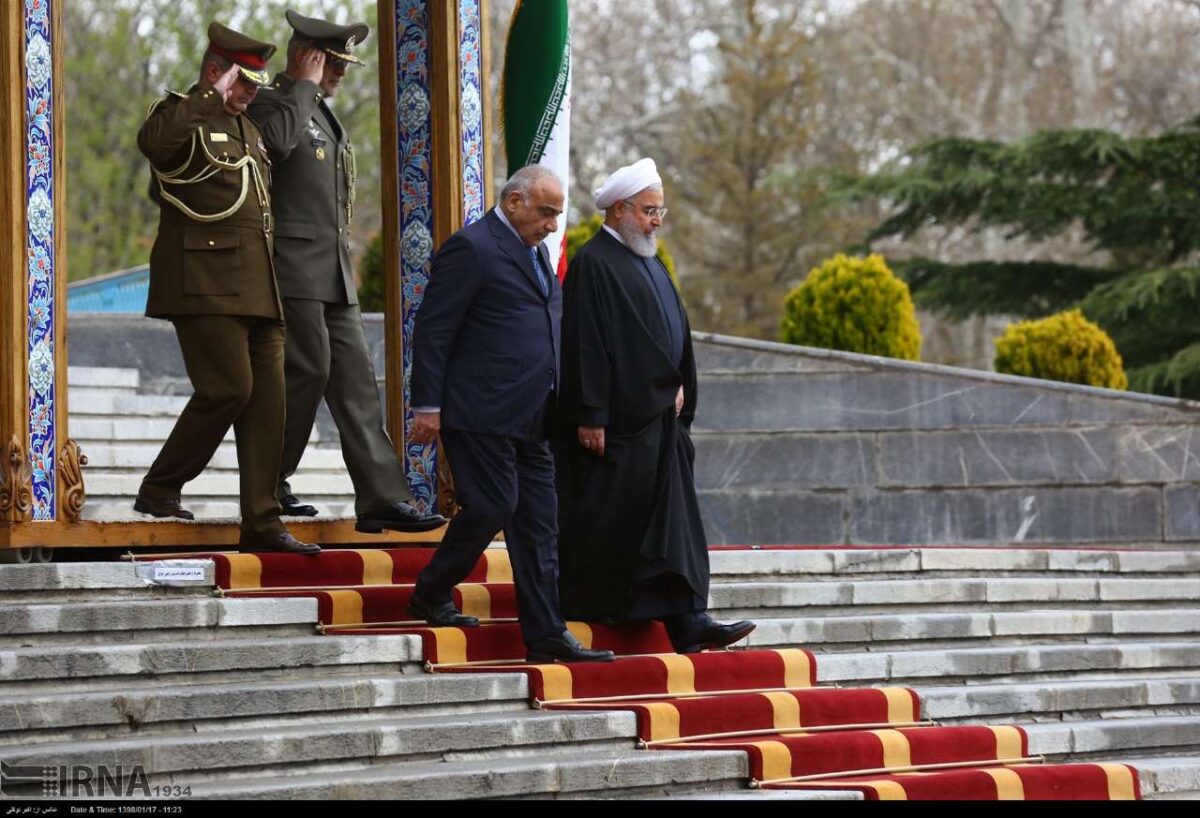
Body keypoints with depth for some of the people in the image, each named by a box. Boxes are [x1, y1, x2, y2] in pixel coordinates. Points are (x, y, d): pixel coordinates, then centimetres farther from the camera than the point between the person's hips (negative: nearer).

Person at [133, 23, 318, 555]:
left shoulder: (248, 130, 23)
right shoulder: (180, 117, -3)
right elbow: (152, 139, -30)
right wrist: (214, 96, -21)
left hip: (257, 289, 8)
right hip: (206, 286, -8)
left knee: (268, 400, 1)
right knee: (228, 389, -15)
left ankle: (261, 521, 1)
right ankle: (159, 489, 2)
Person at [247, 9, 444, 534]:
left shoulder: (323, 115, 24)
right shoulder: (271, 102, -5)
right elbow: (277, 140, -30)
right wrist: (304, 85, -17)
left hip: (334, 273, 9)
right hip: (294, 268, -9)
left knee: (354, 378, 2)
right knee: (308, 369, -9)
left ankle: (382, 497, -2)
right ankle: (268, 485, 4)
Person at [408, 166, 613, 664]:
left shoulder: (535, 253, 19)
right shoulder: (471, 248, -9)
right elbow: (432, 331, -11)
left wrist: (552, 409, 18)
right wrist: (428, 406, -15)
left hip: (530, 419, 9)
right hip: (482, 414, -9)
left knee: (539, 525, 5)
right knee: (493, 505, -11)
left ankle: (546, 637, 5)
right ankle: (430, 596, 9)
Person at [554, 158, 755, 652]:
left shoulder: (649, 265, 17)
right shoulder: (593, 265, -11)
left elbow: (674, 331, 24)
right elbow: (584, 344, -17)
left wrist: (679, 387, 10)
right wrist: (591, 416, -20)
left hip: (658, 420, 9)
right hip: (616, 421, -9)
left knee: (669, 519, 1)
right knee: (602, 518, -3)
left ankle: (685, 620, -5)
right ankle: (587, 610, 6)